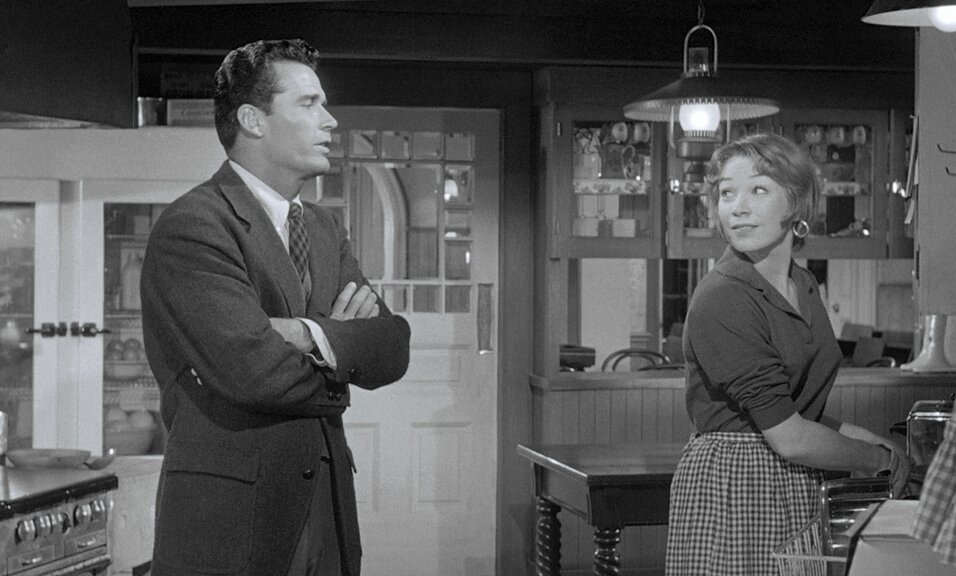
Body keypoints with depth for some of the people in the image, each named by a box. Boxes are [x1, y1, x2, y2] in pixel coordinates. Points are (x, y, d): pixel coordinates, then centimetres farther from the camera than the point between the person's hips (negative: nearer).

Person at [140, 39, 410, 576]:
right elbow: (252, 369, -21)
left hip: (328, 513, 7)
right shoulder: (191, 226, -11)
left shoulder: (326, 227, 14)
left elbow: (393, 350, 3)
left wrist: (314, 336, -16)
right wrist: (336, 372, -2)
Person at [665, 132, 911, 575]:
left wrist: (861, 436, 7)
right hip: (729, 485, -7)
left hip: (797, 490, 7)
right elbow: (789, 438, -18)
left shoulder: (803, 286, 8)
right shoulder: (721, 300, -17)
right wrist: (881, 458, -4)